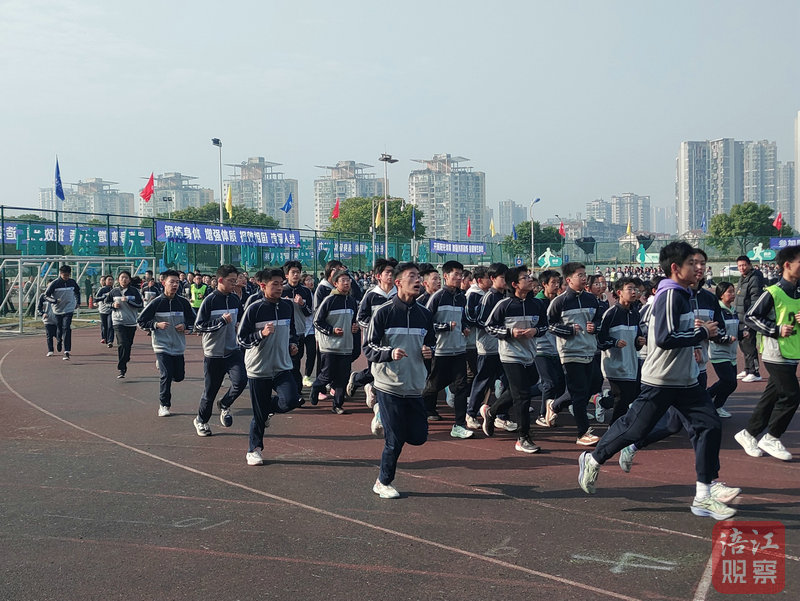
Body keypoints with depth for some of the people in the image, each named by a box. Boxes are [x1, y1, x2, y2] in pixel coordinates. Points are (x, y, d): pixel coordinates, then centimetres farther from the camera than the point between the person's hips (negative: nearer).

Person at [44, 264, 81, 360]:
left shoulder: (72, 282, -1)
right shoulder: (54, 283, -10)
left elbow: (77, 291, 20)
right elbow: (46, 295, -5)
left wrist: (78, 302, 13)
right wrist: (54, 301, -22)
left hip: (68, 310, 0)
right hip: (57, 310, 0)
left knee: (66, 329, -14)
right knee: (59, 329, 13)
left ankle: (67, 352, -17)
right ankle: (59, 340, 48)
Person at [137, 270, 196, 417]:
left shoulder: (183, 302, 2)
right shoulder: (156, 302, -6)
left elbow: (193, 319, 15)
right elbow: (141, 321, -1)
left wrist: (185, 326, -5)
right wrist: (156, 325, -15)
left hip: (178, 346, 4)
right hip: (162, 345, -4)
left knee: (179, 376, 9)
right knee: (166, 375, -12)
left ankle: (162, 366, 41)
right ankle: (164, 405, 3)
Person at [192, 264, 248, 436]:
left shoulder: (235, 300, 7)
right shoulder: (210, 300, -10)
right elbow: (198, 325, -13)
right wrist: (221, 320, -20)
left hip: (233, 351, 4)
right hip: (213, 353, -4)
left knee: (240, 380, -17)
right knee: (210, 390, 5)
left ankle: (224, 405, 11)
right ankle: (201, 420, 28)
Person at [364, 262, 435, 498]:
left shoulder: (424, 314, 9)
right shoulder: (384, 312, -7)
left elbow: (431, 343, 21)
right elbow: (369, 348, -7)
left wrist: (429, 352, -2)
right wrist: (390, 352, -24)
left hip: (415, 387, 5)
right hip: (389, 385, -5)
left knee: (418, 436, 3)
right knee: (395, 440, -2)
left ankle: (386, 421, 32)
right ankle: (383, 483, 19)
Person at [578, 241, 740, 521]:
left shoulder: (683, 295, 13)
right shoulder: (669, 294, -17)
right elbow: (665, 338, -27)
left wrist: (696, 330, 6)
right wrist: (702, 333, -17)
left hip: (686, 380, 9)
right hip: (660, 380, -9)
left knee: (709, 425, -1)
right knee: (634, 427, 1)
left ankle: (705, 494, 5)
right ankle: (593, 460, 25)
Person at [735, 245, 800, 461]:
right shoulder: (773, 293, -13)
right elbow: (750, 317, -13)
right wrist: (777, 330, -18)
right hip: (776, 355, -8)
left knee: (771, 396, 11)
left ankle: (748, 434, 22)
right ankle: (771, 438, 4)